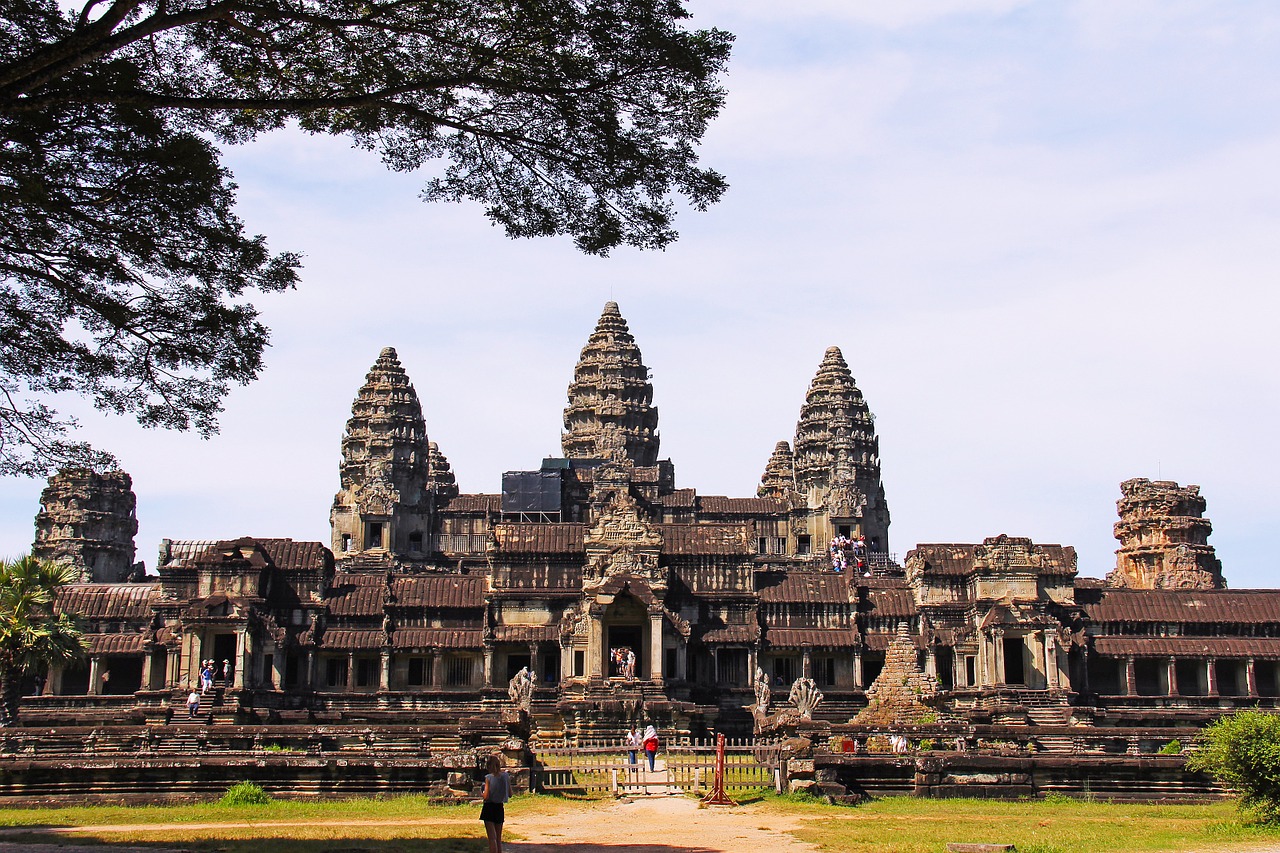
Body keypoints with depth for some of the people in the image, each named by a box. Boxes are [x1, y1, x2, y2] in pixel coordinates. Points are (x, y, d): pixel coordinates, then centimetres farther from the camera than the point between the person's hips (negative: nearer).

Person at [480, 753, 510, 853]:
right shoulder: (505, 776, -1)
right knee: (498, 838, 15)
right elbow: (510, 794, 5)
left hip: (489, 808, -4)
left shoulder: (489, 777, -12)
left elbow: (486, 796, -16)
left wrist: (481, 794, 4)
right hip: (500, 808, 4)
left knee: (492, 838, -3)